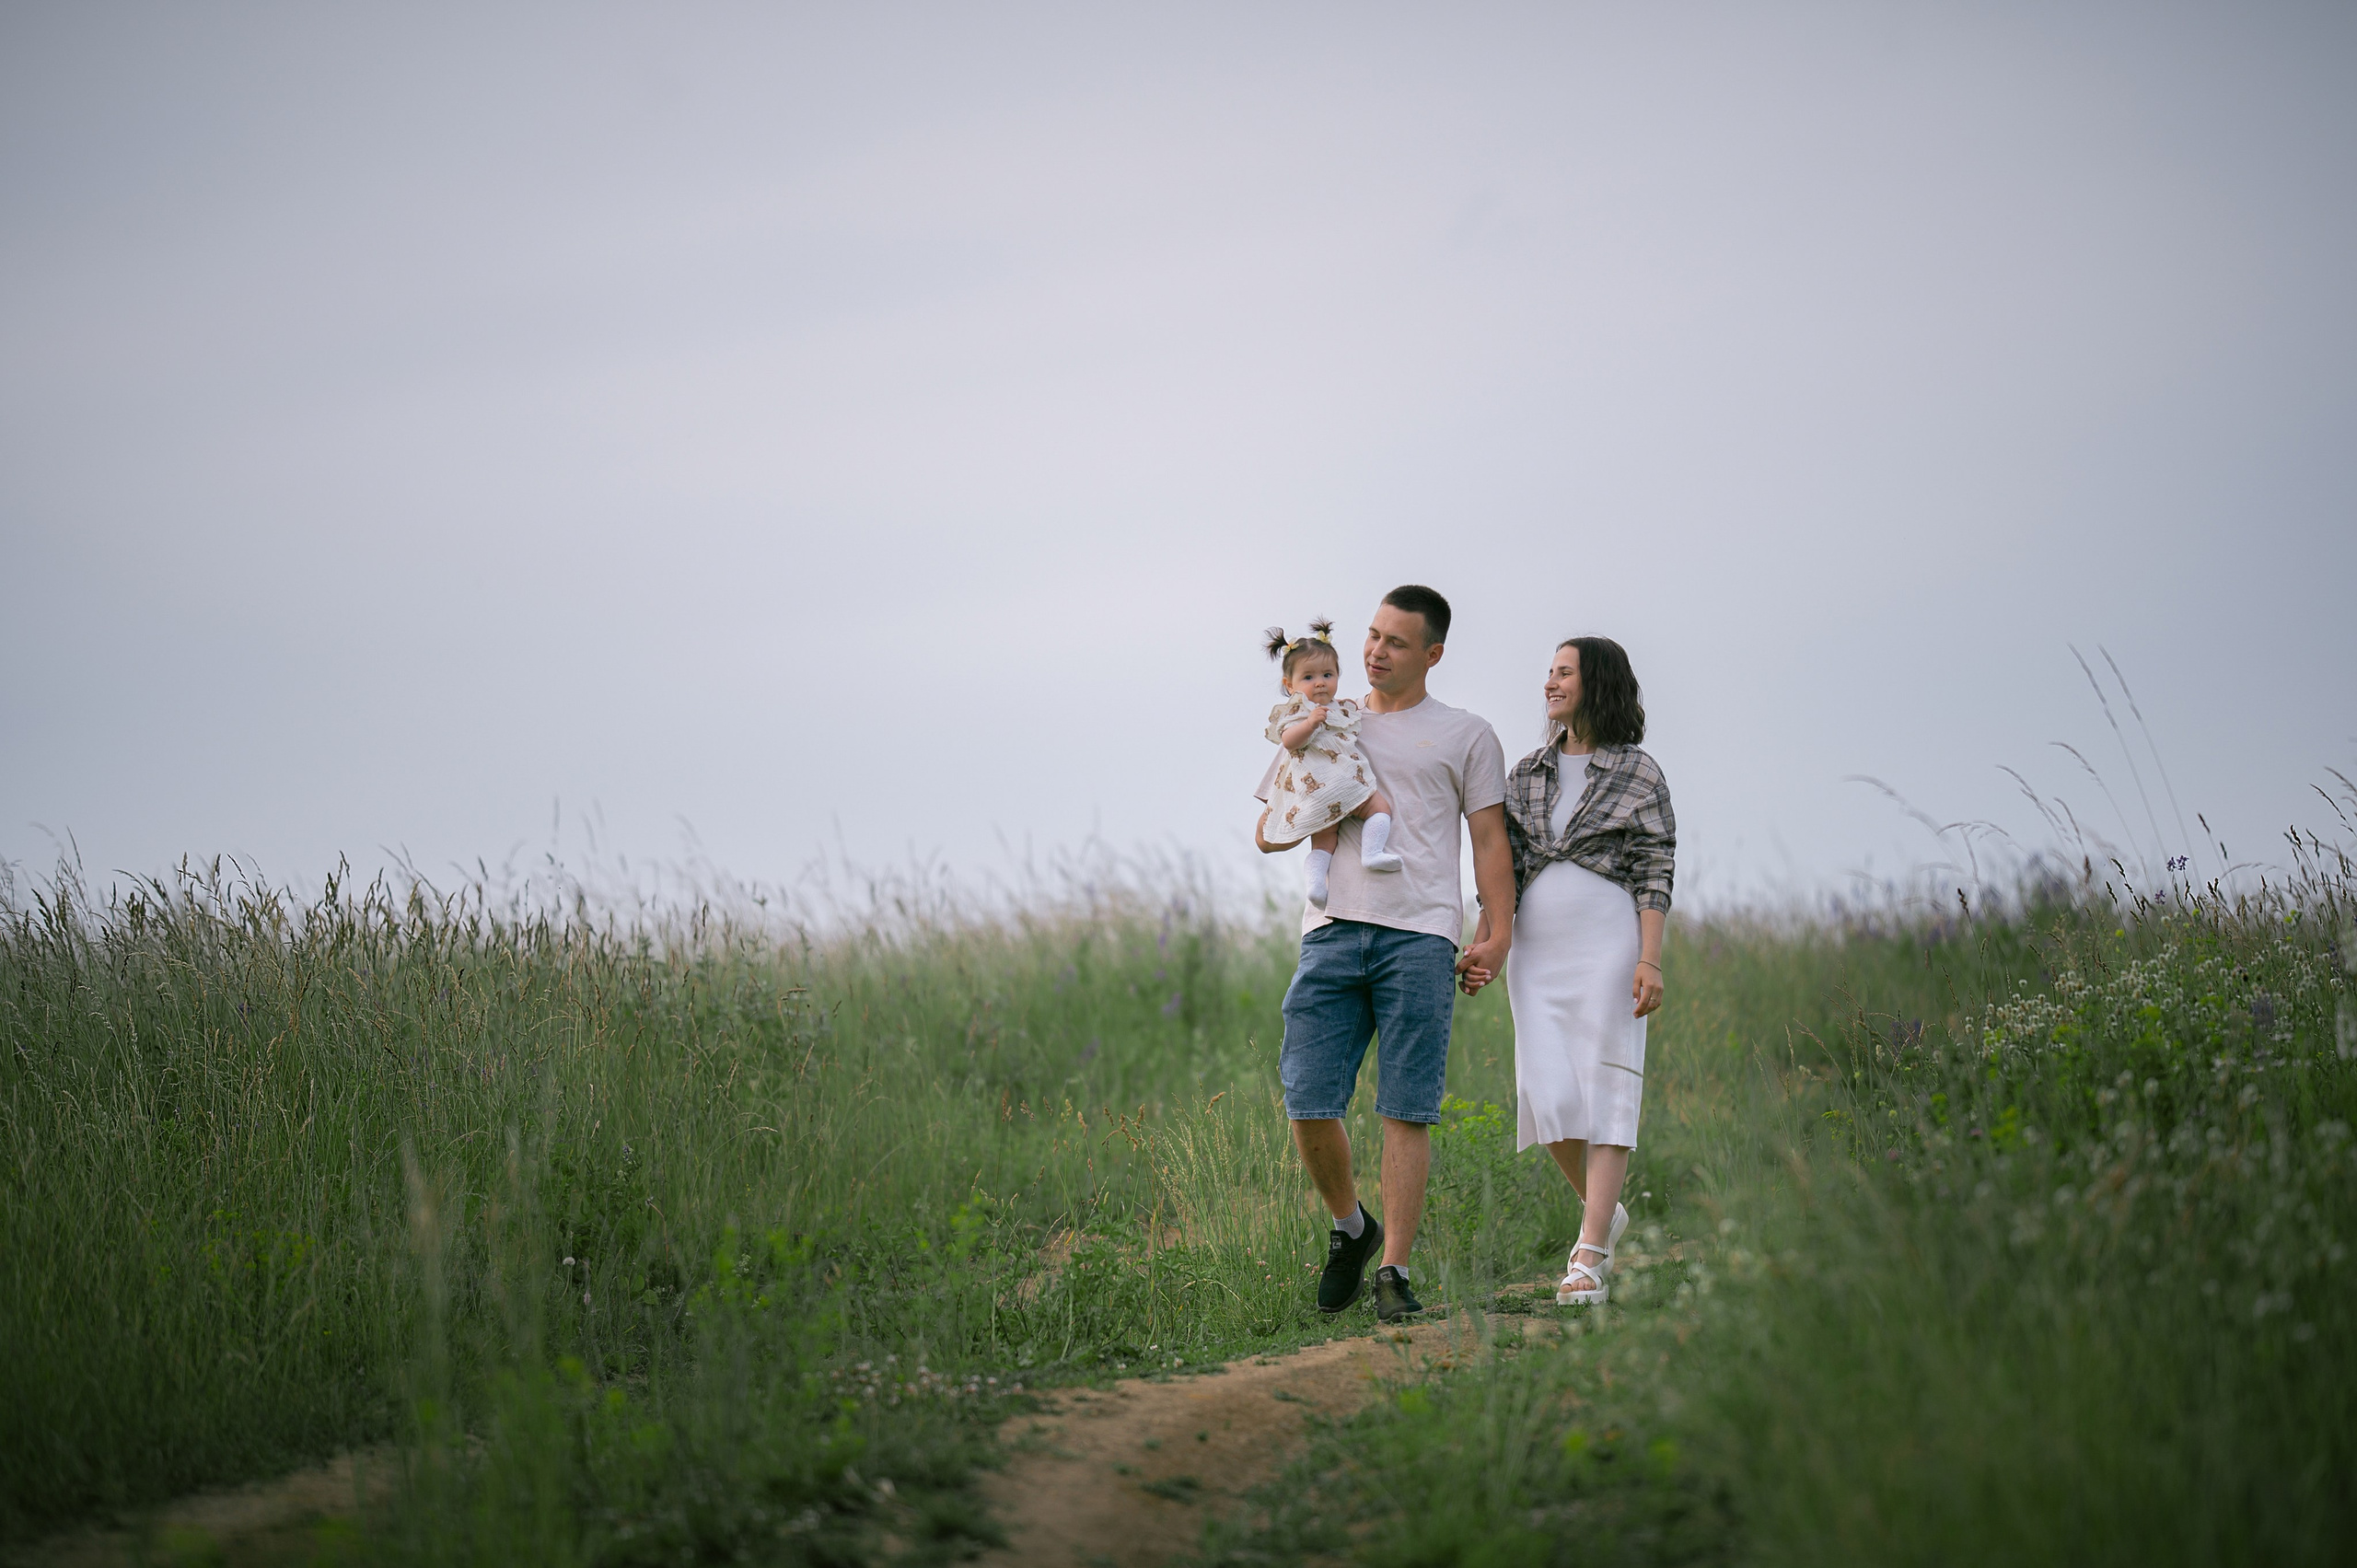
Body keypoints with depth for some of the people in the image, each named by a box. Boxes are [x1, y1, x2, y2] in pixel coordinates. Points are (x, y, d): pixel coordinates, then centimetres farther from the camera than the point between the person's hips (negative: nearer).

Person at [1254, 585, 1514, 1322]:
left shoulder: (1464, 736, 14)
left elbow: (1490, 841, 10)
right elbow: (1269, 834, 24)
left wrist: (1498, 935, -3)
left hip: (1419, 936, -3)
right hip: (1332, 931, 3)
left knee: (1406, 1113, -7)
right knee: (1310, 1106, -5)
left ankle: (1394, 1272, -2)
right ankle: (1350, 1228, 20)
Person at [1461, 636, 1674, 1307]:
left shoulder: (1640, 775, 1)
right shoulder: (1529, 773, 14)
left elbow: (1654, 874, -5)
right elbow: (1504, 868, 12)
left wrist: (1651, 961, -15)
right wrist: (1481, 945, -1)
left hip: (1608, 947, -4)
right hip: (1536, 951, 4)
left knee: (1604, 1093, -8)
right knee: (1549, 1095, -6)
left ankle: (1587, 1261, -9)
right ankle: (1603, 1211, 20)